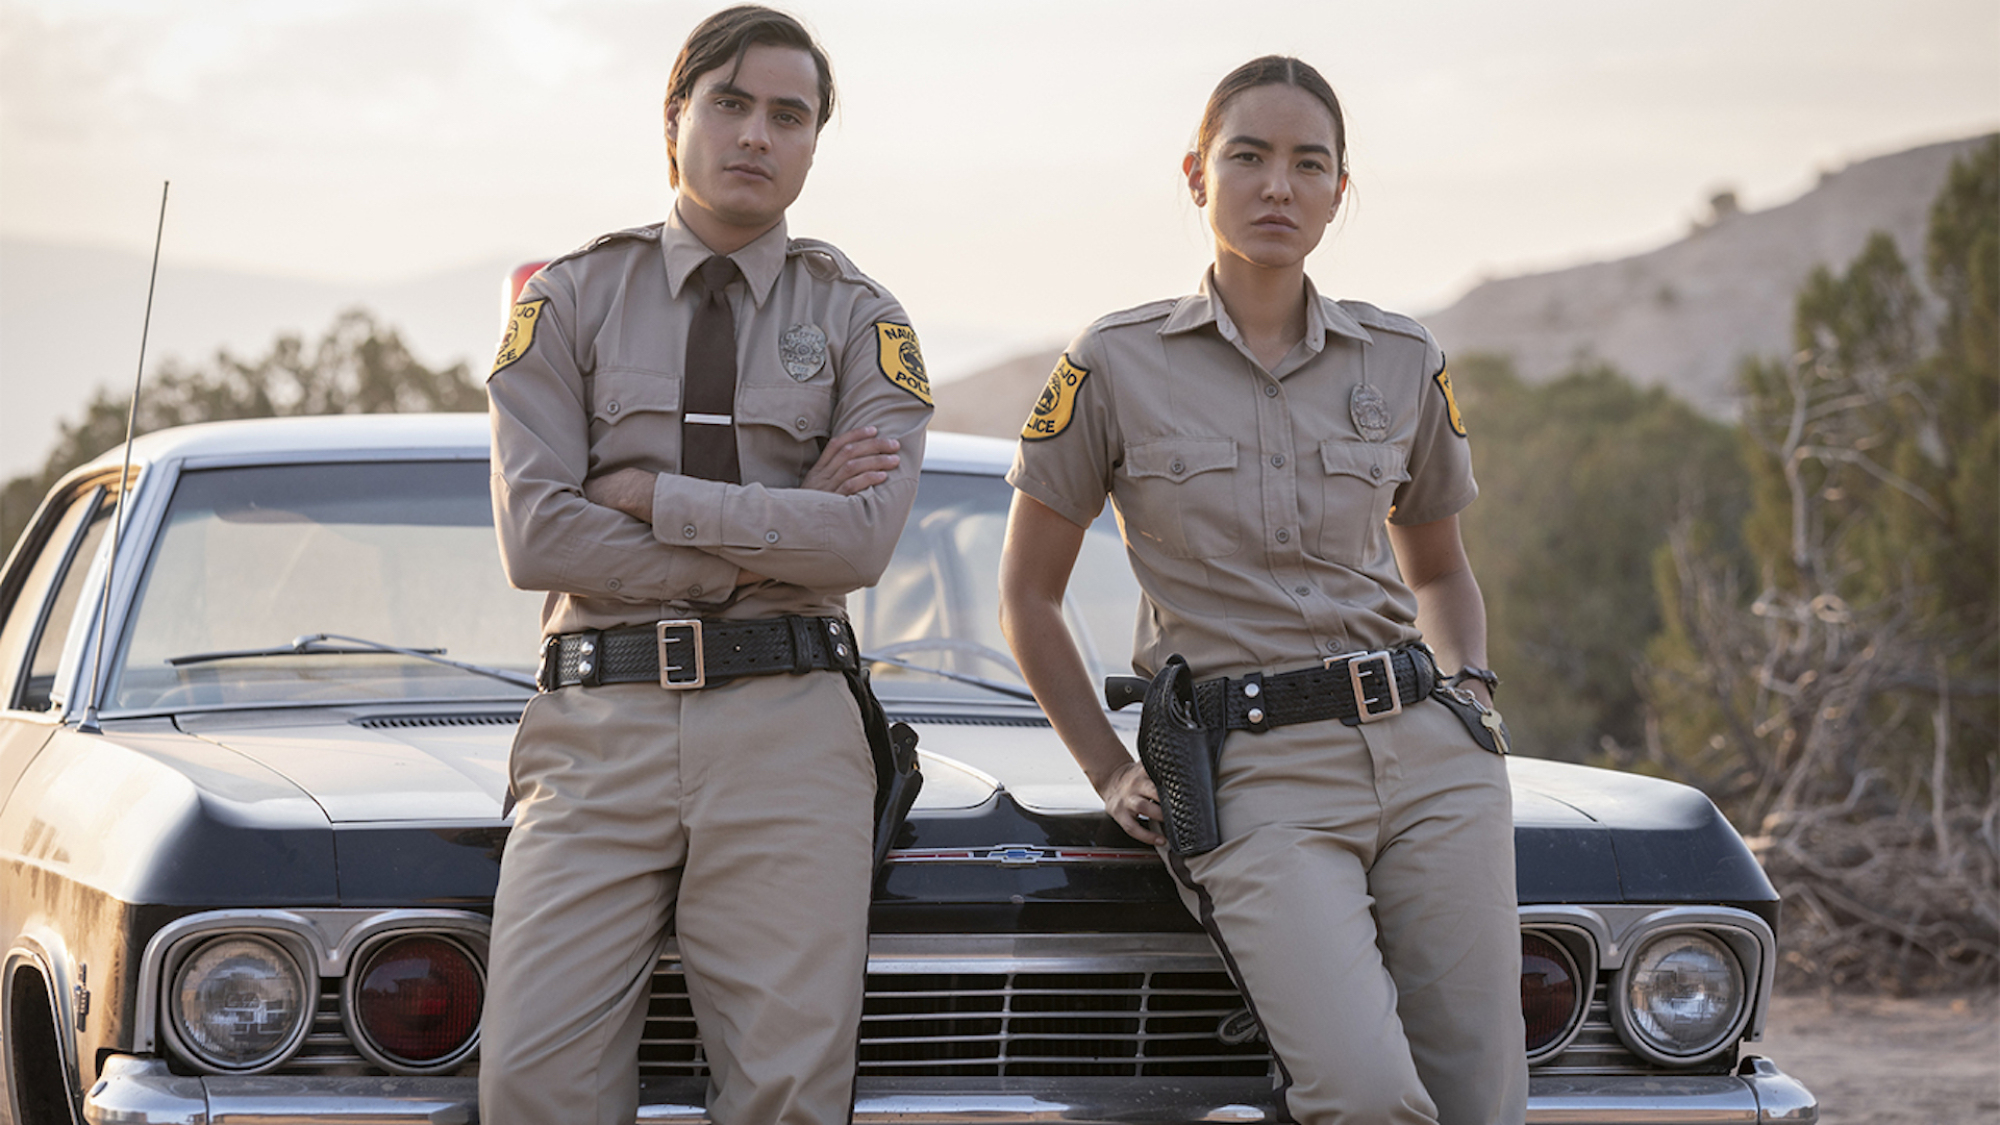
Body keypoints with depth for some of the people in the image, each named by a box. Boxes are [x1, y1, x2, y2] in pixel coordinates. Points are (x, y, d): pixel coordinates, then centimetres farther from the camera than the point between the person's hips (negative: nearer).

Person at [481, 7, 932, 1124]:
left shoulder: (859, 319, 11)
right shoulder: (572, 301, 10)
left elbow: (862, 540, -6)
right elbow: (537, 536, -3)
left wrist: (645, 493, -6)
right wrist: (777, 530, -4)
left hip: (788, 725, 0)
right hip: (602, 723, 0)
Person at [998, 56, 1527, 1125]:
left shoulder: (1401, 361, 10)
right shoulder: (1117, 364, 1)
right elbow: (1028, 596, 10)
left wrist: (1472, 692, 10)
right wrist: (1110, 774, 4)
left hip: (1427, 753, 4)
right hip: (1257, 775, -4)